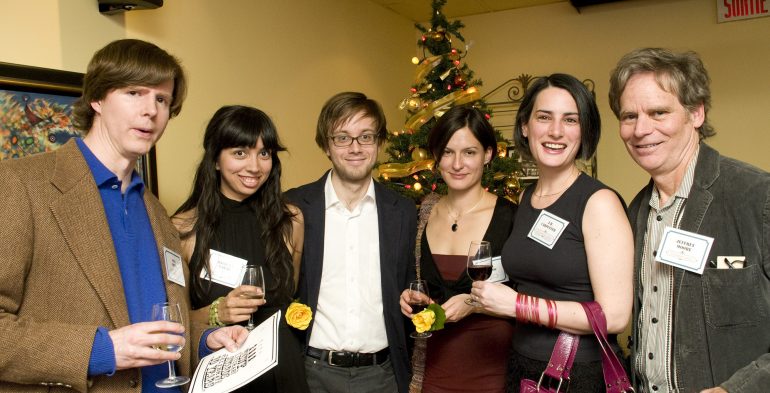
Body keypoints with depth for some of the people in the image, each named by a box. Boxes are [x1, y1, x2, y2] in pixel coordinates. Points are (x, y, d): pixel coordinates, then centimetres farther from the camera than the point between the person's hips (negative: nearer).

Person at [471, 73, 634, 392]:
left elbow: (614, 315, -20)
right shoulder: (525, 198, 4)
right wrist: (475, 301, 2)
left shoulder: (599, 202, -16)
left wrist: (517, 304, -20)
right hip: (521, 366, 6)